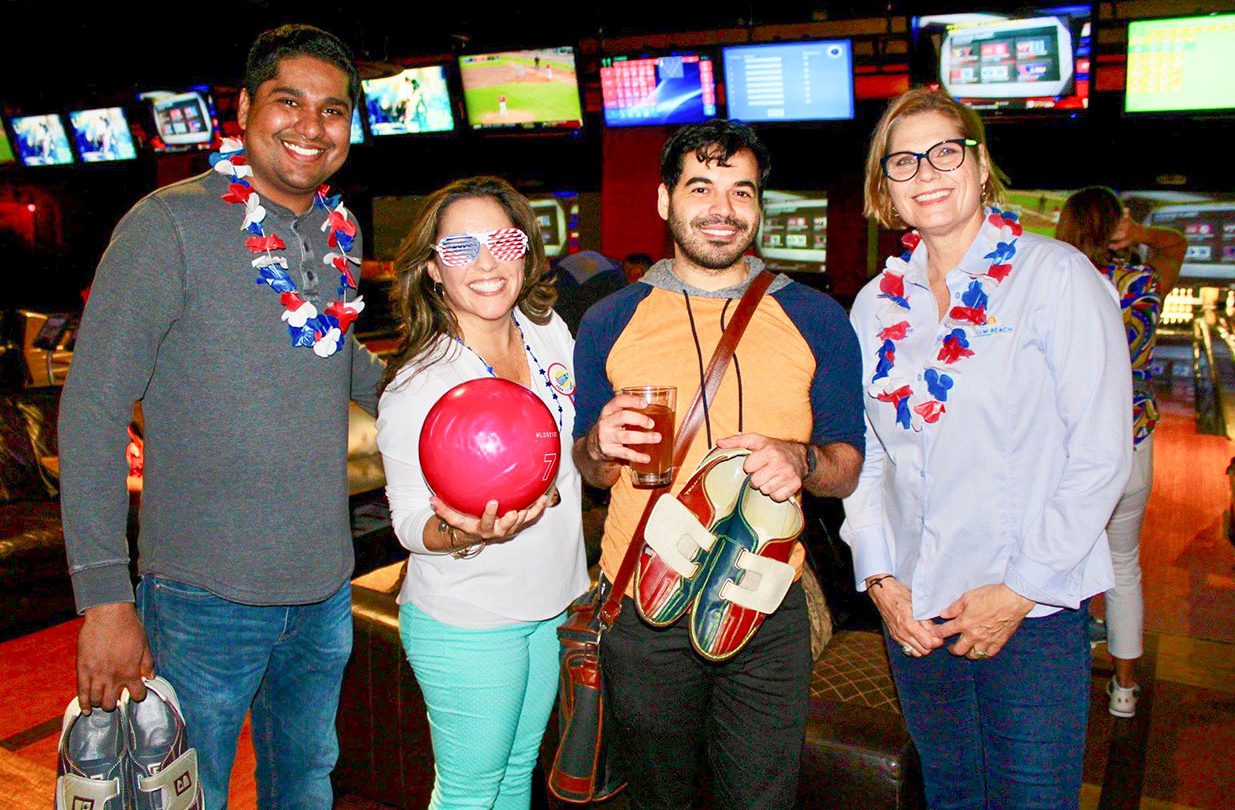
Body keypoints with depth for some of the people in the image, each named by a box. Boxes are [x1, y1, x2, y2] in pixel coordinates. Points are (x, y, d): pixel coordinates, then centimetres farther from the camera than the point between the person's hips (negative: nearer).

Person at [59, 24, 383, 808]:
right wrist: (105, 596, -18)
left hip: (325, 589, 6)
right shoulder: (169, 224, -13)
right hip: (206, 597, -5)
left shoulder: (335, 234, 5)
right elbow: (93, 408, -15)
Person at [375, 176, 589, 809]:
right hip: (467, 623, -5)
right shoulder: (415, 386, -20)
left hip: (553, 603, 6)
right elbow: (411, 523, -15)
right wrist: (462, 533, -32)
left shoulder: (549, 330, -3)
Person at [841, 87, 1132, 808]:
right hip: (914, 612, 4)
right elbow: (864, 454, 9)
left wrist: (1021, 590, -13)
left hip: (1034, 612, -4)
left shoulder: (1056, 275, -7)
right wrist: (880, 578, -2)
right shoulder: (877, 303, 6)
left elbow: (1101, 455, -10)